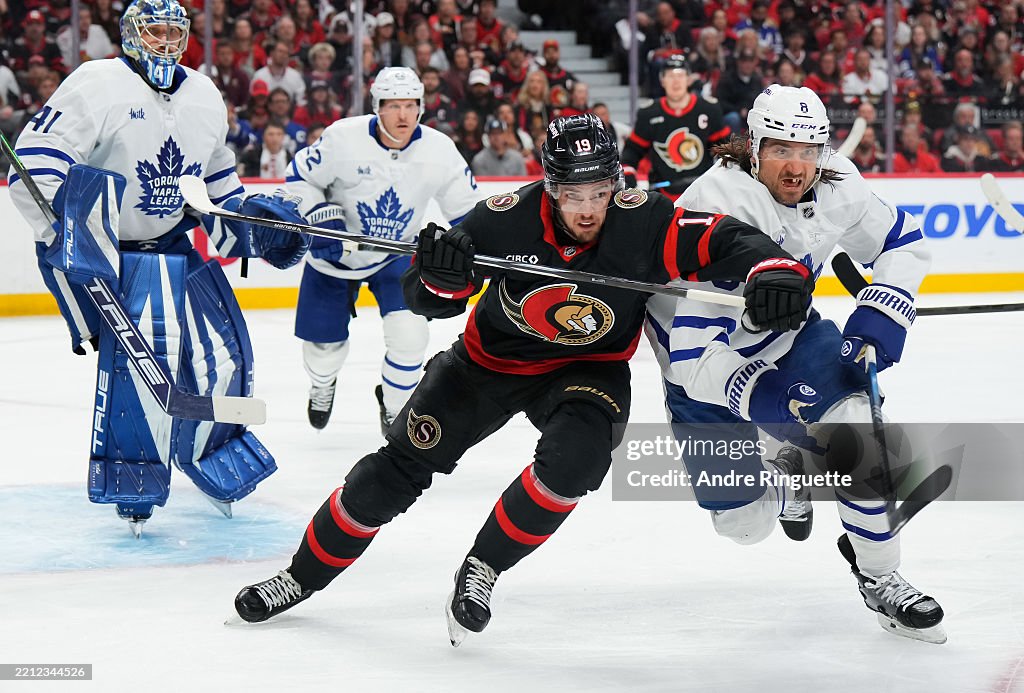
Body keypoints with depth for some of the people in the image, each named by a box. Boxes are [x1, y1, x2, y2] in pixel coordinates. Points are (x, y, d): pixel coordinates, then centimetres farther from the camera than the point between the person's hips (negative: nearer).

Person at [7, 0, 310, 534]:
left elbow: (218, 176, 22)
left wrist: (251, 225, 8)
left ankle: (214, 451, 32)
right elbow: (34, 166, -22)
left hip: (176, 243, 7)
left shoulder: (204, 97, 7)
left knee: (221, 349, 6)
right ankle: (133, 479, -11)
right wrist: (68, 236, -29)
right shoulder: (96, 85, -16)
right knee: (143, 351, -23)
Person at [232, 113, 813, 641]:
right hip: (492, 357, 1)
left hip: (588, 368, -1)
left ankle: (481, 571, -9)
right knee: (400, 466, 1)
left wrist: (776, 273, -45)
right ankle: (303, 576, 21)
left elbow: (727, 242, -25)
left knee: (576, 456, -31)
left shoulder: (642, 222, -27)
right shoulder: (510, 218, -26)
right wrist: (440, 275, -40)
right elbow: (429, 300, -17)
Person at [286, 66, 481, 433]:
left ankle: (395, 407, 13)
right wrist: (323, 217, -25)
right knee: (325, 344, 6)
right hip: (335, 252, -1)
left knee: (409, 333, -16)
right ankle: (323, 384, 46)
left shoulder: (438, 149, -18)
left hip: (396, 253, 1)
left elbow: (466, 209, -6)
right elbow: (300, 176, -11)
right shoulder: (344, 137, -25)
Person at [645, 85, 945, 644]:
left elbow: (901, 242, 2)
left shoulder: (835, 184, -16)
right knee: (743, 522, -2)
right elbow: (693, 353, -35)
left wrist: (881, 314, -16)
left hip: (784, 337, 4)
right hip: (705, 365, -4)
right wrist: (758, 396, -49)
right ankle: (787, 473, 34)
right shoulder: (719, 209, -34)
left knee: (850, 416, -24)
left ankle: (878, 576, -6)